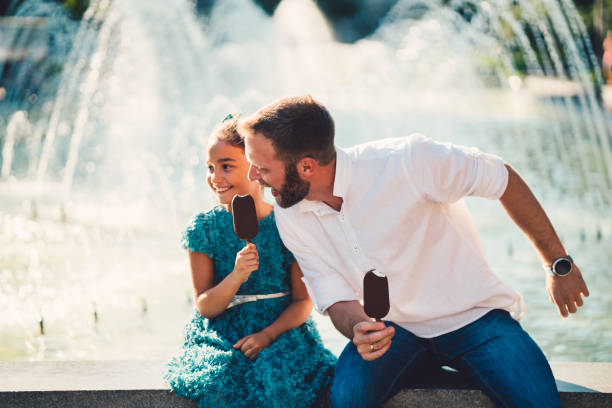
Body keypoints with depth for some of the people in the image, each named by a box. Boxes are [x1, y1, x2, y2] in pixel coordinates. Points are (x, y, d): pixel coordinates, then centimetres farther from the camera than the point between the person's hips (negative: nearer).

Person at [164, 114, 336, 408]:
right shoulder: (204, 227, -1)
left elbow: (303, 301, -1)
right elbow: (204, 307, -3)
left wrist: (268, 335, -18)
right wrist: (236, 277, -22)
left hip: (281, 329, 0)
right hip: (220, 335, 0)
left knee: (281, 381, -32)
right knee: (221, 384, -32)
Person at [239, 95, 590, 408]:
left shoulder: (405, 162, -24)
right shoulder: (289, 216, -7)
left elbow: (505, 180, -11)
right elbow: (338, 301, -2)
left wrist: (560, 265, -3)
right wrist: (358, 330, -28)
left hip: (473, 317, -3)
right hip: (392, 328, 3)